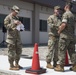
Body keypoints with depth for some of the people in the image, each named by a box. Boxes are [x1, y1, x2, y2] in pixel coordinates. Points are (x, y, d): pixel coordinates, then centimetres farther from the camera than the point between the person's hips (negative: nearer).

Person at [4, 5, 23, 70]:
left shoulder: (17, 18, 18)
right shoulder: (8, 18, -2)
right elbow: (6, 26, -11)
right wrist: (14, 23, -20)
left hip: (17, 37, 7)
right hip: (11, 37, -7)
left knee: (19, 51, 9)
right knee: (12, 52, -4)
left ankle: (16, 64, 21)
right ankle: (11, 66, 4)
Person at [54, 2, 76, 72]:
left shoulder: (66, 14, -9)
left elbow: (64, 24, -22)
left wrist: (59, 31, -6)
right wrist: (61, 27, 19)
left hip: (65, 35, -8)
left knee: (62, 51, -2)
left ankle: (60, 66, 1)